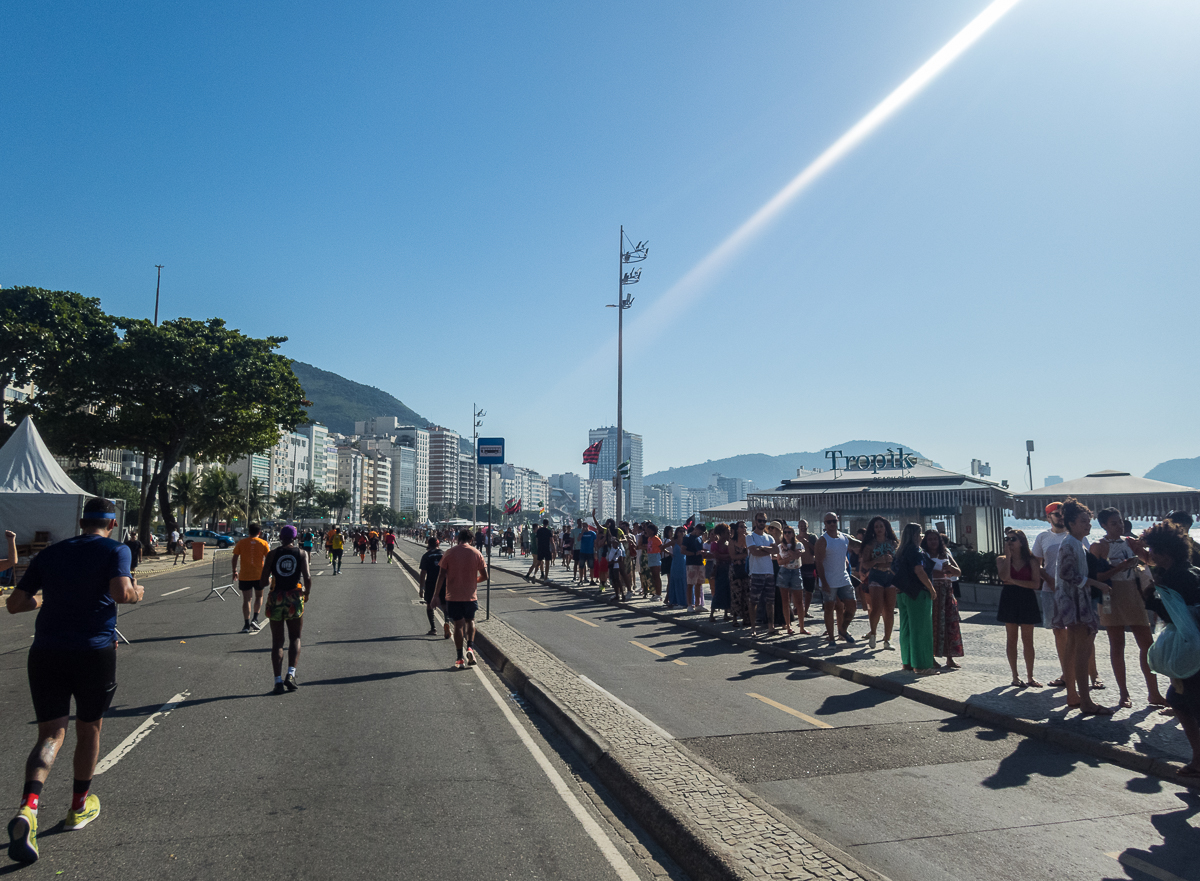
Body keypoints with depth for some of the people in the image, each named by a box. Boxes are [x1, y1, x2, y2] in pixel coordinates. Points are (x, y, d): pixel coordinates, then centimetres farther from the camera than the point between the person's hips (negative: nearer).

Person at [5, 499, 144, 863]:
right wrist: (137, 593, 2)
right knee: (89, 728, 17)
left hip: (46, 652, 3)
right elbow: (121, 592, -20)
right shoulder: (115, 550, -2)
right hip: (95, 652, -3)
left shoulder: (49, 553, 11)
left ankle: (28, 807, -19)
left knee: (51, 734, 7)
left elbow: (14, 604, 11)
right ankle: (80, 807, 32)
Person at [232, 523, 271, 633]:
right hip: (259, 575, 0)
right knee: (259, 596, 19)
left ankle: (247, 625, 5)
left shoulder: (241, 543, 0)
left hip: (244, 576, 0)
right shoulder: (263, 543, -2)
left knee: (246, 599, 6)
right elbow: (268, 559, -3)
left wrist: (234, 571, 11)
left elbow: (235, 558, 0)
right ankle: (255, 619, 5)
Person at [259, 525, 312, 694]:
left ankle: (278, 680, 4)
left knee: (277, 642, 10)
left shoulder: (272, 555, 2)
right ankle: (290, 674, -3)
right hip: (294, 599, -1)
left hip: (275, 599, 1)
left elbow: (262, 582, -3)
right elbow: (307, 578, -12)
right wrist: (307, 593, 6)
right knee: (295, 638, 14)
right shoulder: (301, 554, 0)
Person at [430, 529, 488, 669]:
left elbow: (441, 576, -6)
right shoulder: (476, 554, -2)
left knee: (458, 625, 7)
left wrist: (436, 596, -3)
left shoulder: (449, 553, -3)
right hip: (470, 595, 1)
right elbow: (484, 575, -1)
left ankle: (459, 659, 7)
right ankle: (470, 647, -1)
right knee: (470, 621, 20)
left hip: (453, 595, 0)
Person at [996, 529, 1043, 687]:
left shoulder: (1032, 561, 0)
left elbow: (1036, 584, -9)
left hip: (1027, 600, 0)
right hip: (1009, 599, 1)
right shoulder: (1002, 560, 3)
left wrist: (1014, 581, -14)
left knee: (1028, 640, 4)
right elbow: (1004, 577, -16)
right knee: (1011, 639, 4)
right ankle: (1015, 676, 11)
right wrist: (1008, 556, -12)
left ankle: (1030, 677, 14)